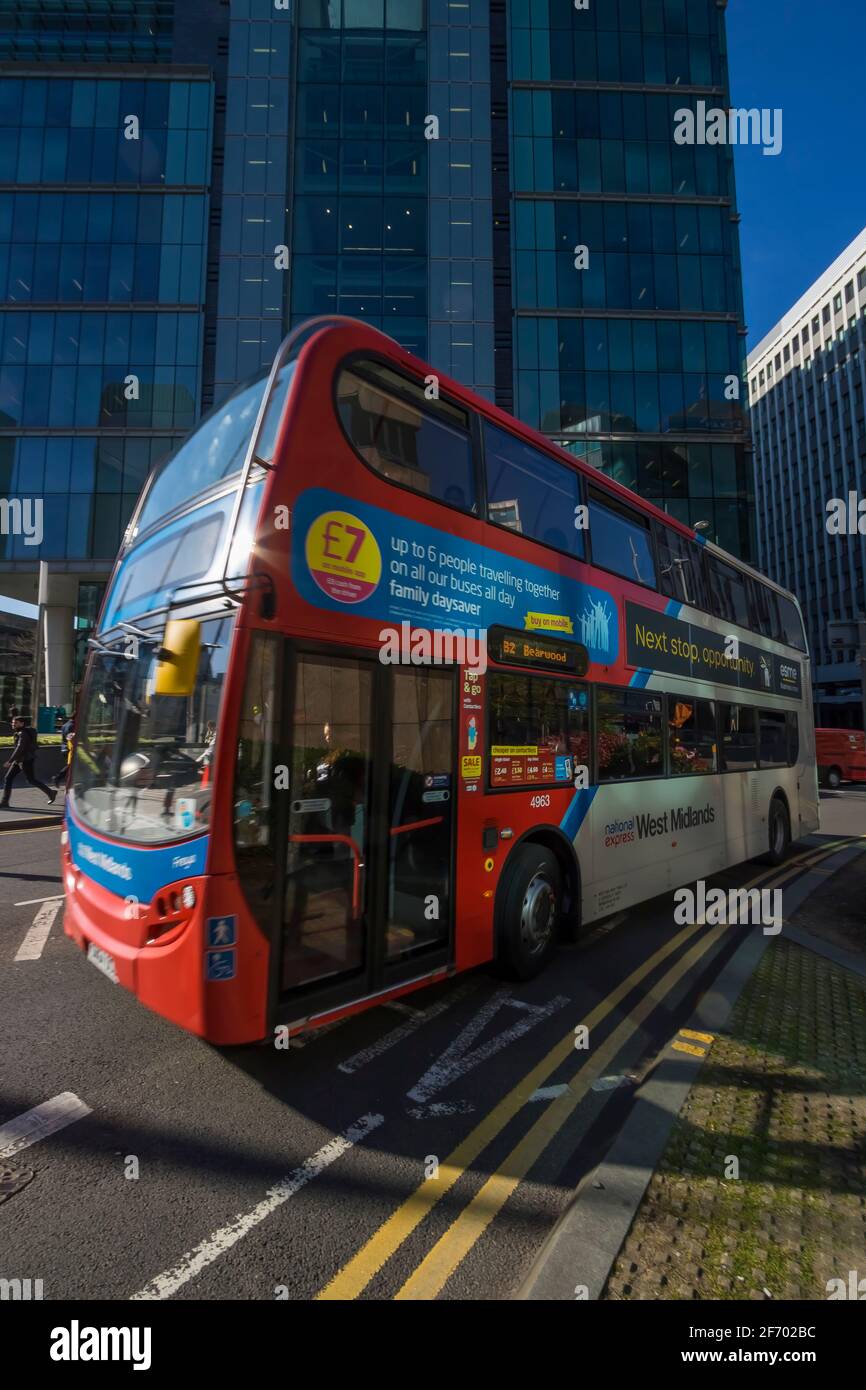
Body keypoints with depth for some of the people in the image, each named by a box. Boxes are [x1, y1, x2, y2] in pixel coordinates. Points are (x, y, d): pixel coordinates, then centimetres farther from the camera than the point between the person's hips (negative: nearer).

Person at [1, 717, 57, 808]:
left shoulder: (23, 733, -18)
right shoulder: (19, 733, 12)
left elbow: (19, 748, -25)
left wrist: (10, 761, -27)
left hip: (26, 761, -9)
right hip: (19, 760, 9)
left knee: (32, 780, -2)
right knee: (8, 778, 3)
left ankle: (50, 793, 11)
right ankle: (5, 801, 5)